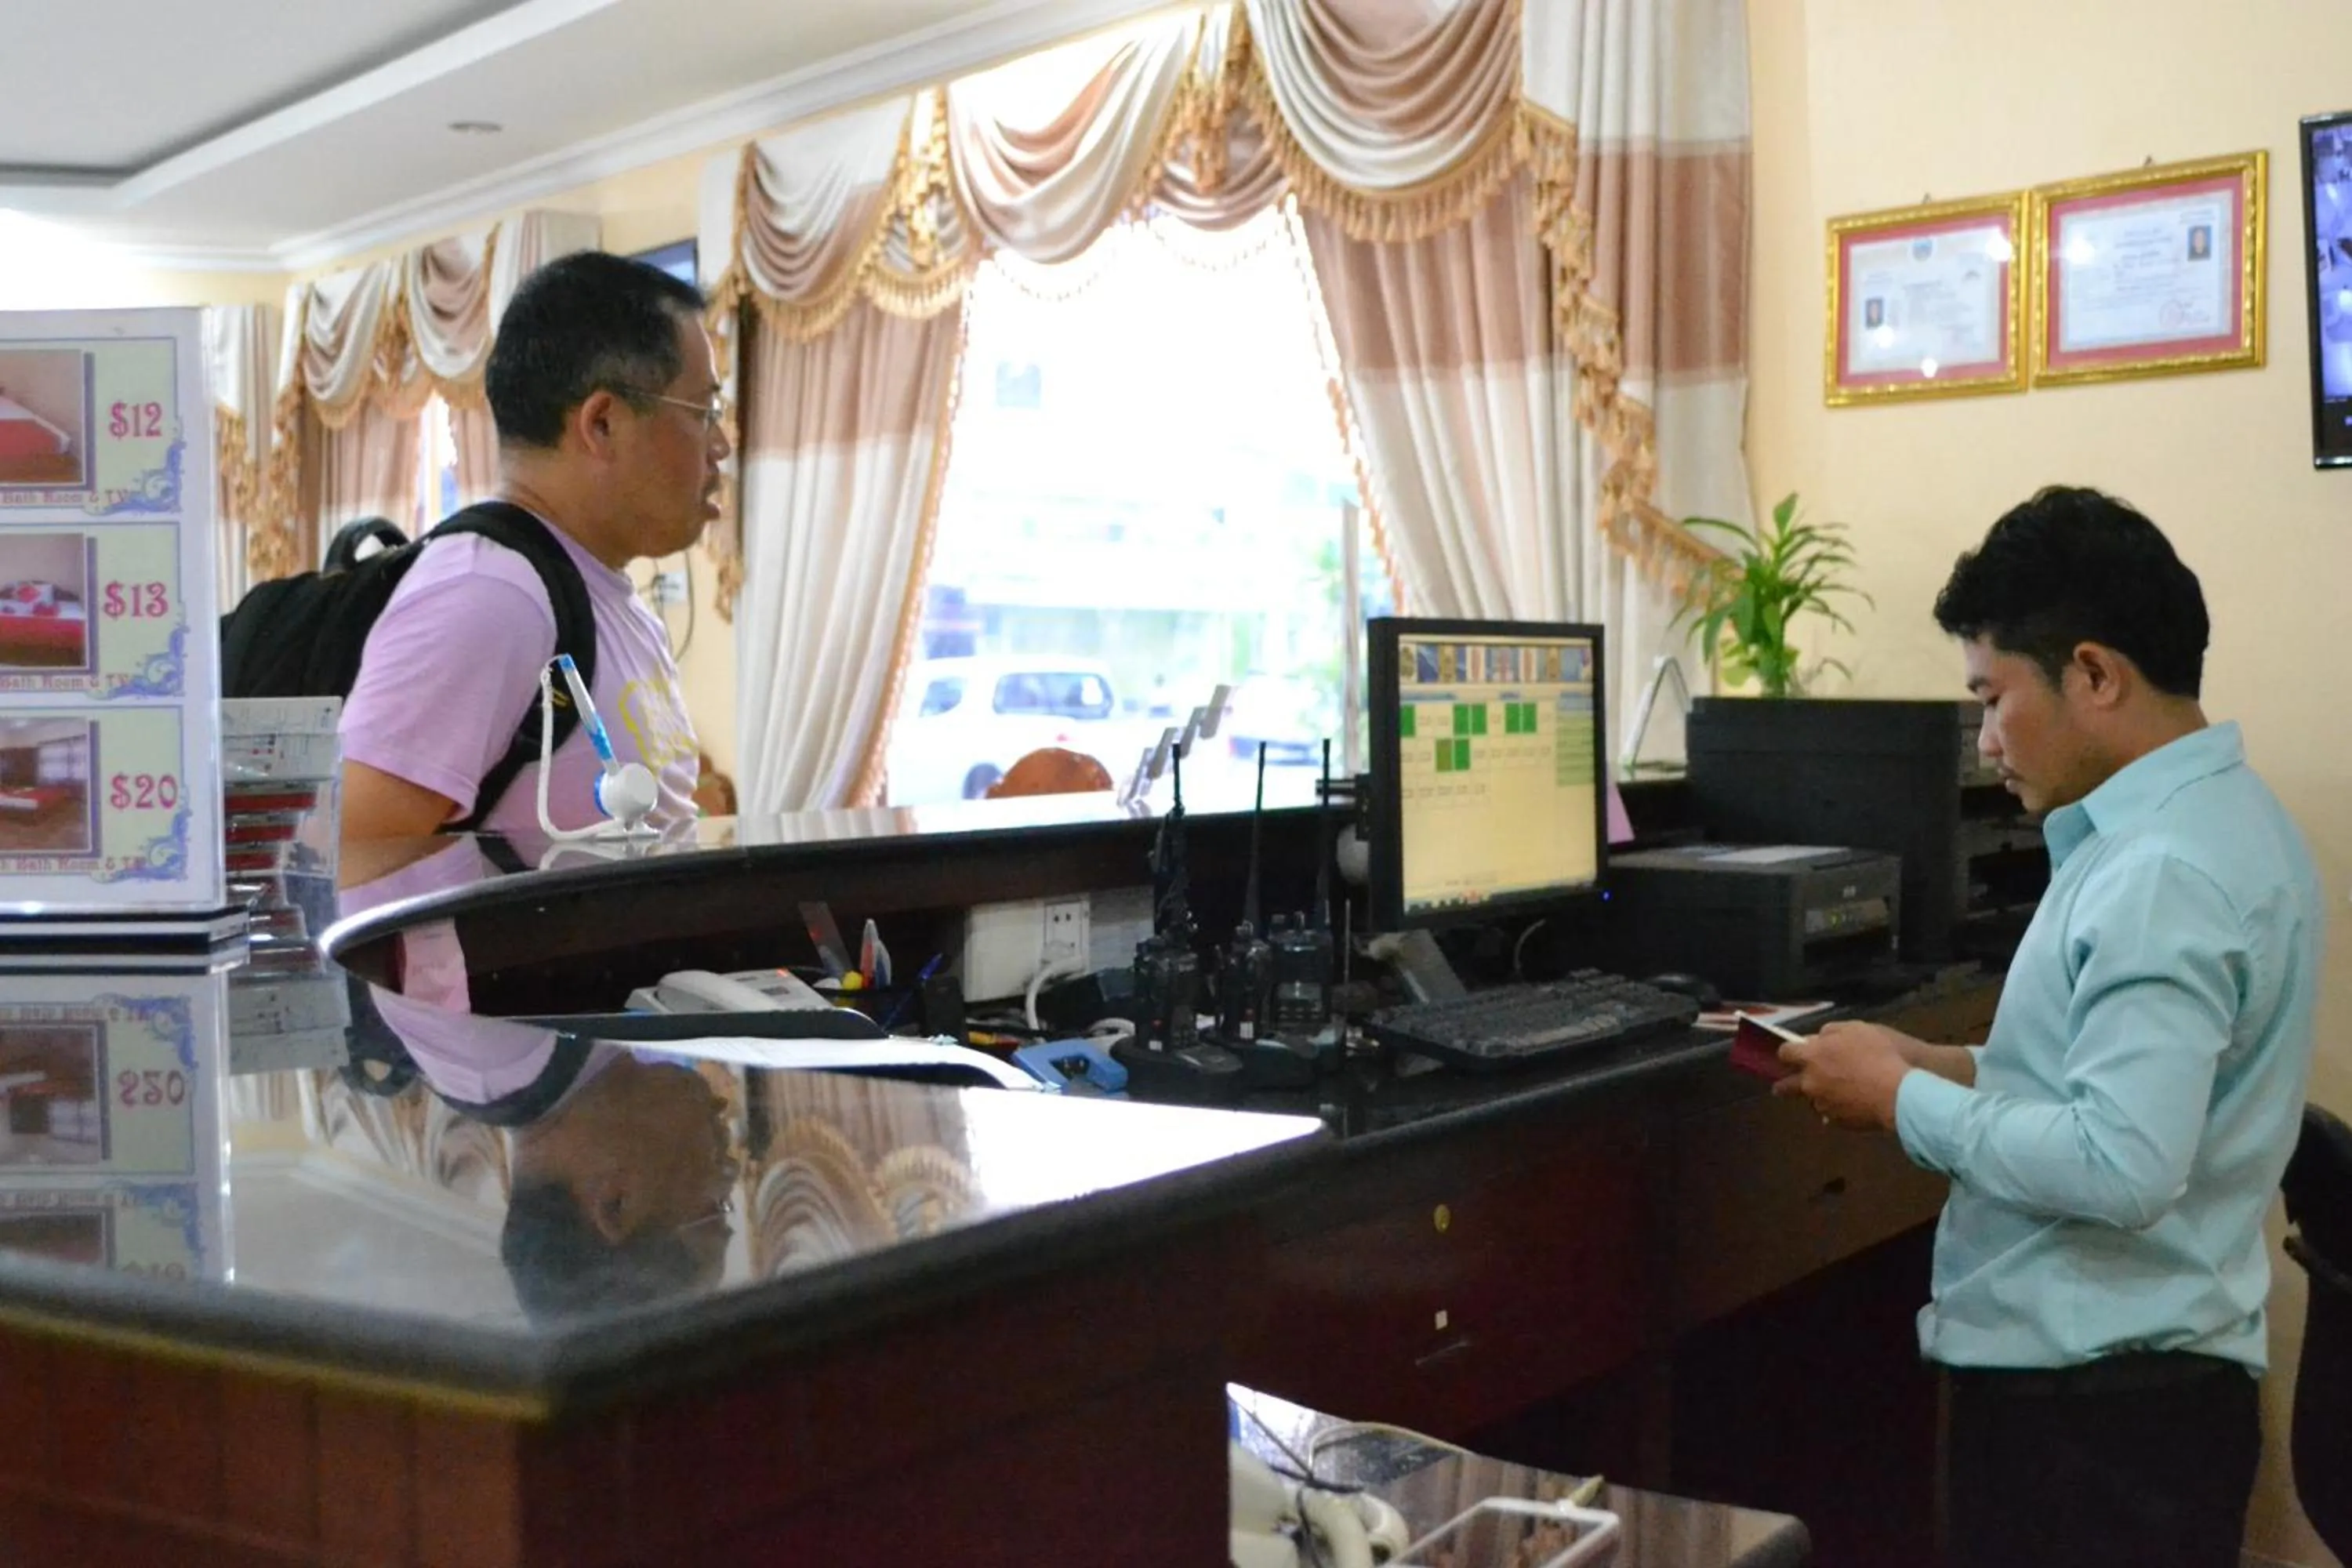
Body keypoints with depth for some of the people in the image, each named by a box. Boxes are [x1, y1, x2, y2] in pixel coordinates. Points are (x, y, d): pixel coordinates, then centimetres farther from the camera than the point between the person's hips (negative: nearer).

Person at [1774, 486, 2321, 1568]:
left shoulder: (2163, 872, -23)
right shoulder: (2208, 820, 9)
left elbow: (2122, 1168, -30)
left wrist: (1902, 1101, -18)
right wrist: (1935, 1065, 6)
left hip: (2094, 1397, -9)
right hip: (2119, 1367, 9)